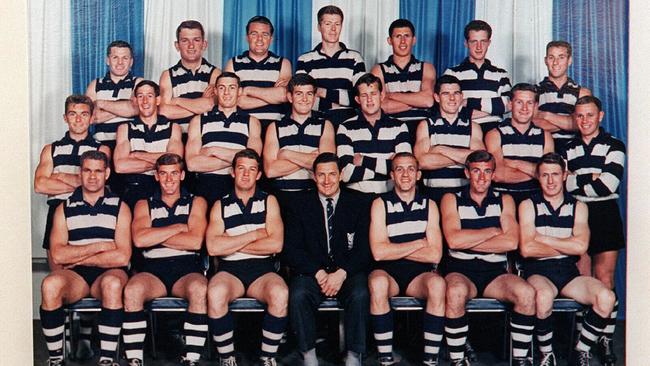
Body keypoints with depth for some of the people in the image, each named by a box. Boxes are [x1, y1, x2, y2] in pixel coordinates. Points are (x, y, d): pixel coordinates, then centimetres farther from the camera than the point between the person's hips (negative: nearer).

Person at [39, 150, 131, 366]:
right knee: (50, 284, -32)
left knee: (112, 283, -37)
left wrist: (78, 258, -4)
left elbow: (122, 257, -6)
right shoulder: (64, 209, 12)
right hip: (74, 276, 2)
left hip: (108, 273, -1)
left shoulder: (119, 208, 7)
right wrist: (100, 246, -7)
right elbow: (58, 255, -4)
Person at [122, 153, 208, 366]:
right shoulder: (144, 205, 17)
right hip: (153, 270, 1)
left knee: (199, 290, -35)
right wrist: (179, 227, -2)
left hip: (187, 269, -1)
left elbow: (196, 242, -4)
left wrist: (155, 237, 0)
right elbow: (139, 239, -4)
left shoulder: (196, 203, 14)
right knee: (132, 290, -32)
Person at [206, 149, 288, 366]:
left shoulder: (268, 201, 11)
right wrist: (254, 235, -4)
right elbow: (213, 247, -6)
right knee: (215, 293, -34)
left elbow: (276, 244, -4)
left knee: (280, 294, -33)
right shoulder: (221, 206, 11)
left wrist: (231, 244, -3)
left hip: (262, 270, 0)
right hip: (229, 270, 0)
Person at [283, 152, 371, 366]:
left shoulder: (357, 204, 8)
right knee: (298, 295, -31)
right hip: (311, 272, 0)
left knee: (360, 295, -31)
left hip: (348, 273, 0)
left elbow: (364, 250, 1)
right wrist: (318, 272, -13)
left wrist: (342, 273, -16)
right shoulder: (300, 204, 9)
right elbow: (291, 250, 2)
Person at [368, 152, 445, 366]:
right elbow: (378, 252, -9)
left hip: (419, 274, 1)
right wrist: (419, 243, -5)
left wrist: (395, 249, -5)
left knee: (437, 284, -32)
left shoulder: (429, 205, 8)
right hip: (389, 272, -1)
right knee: (377, 282, -35)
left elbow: (435, 254, -3)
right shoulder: (380, 204, 4)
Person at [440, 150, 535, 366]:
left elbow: (511, 242, -5)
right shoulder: (451, 200, 8)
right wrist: (493, 231, -3)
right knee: (456, 292, -36)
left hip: (495, 272, 2)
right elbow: (453, 239, -11)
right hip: (461, 269, -2)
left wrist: (467, 241, -7)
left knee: (527, 293, -27)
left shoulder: (504, 201, 12)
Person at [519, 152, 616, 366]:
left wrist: (543, 238, -4)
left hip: (569, 272, 3)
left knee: (606, 298, -25)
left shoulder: (578, 207, 13)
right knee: (544, 296, -38)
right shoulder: (528, 206, 6)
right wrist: (566, 247, -2)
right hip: (538, 271, -3)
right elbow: (526, 249, -7)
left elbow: (581, 246, -4)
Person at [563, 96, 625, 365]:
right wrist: (592, 178, -9)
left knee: (604, 280, -4)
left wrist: (576, 180, -4)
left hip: (605, 215, -2)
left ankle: (607, 339, 2)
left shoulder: (614, 146, 4)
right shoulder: (567, 149, 14)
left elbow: (608, 184, -12)